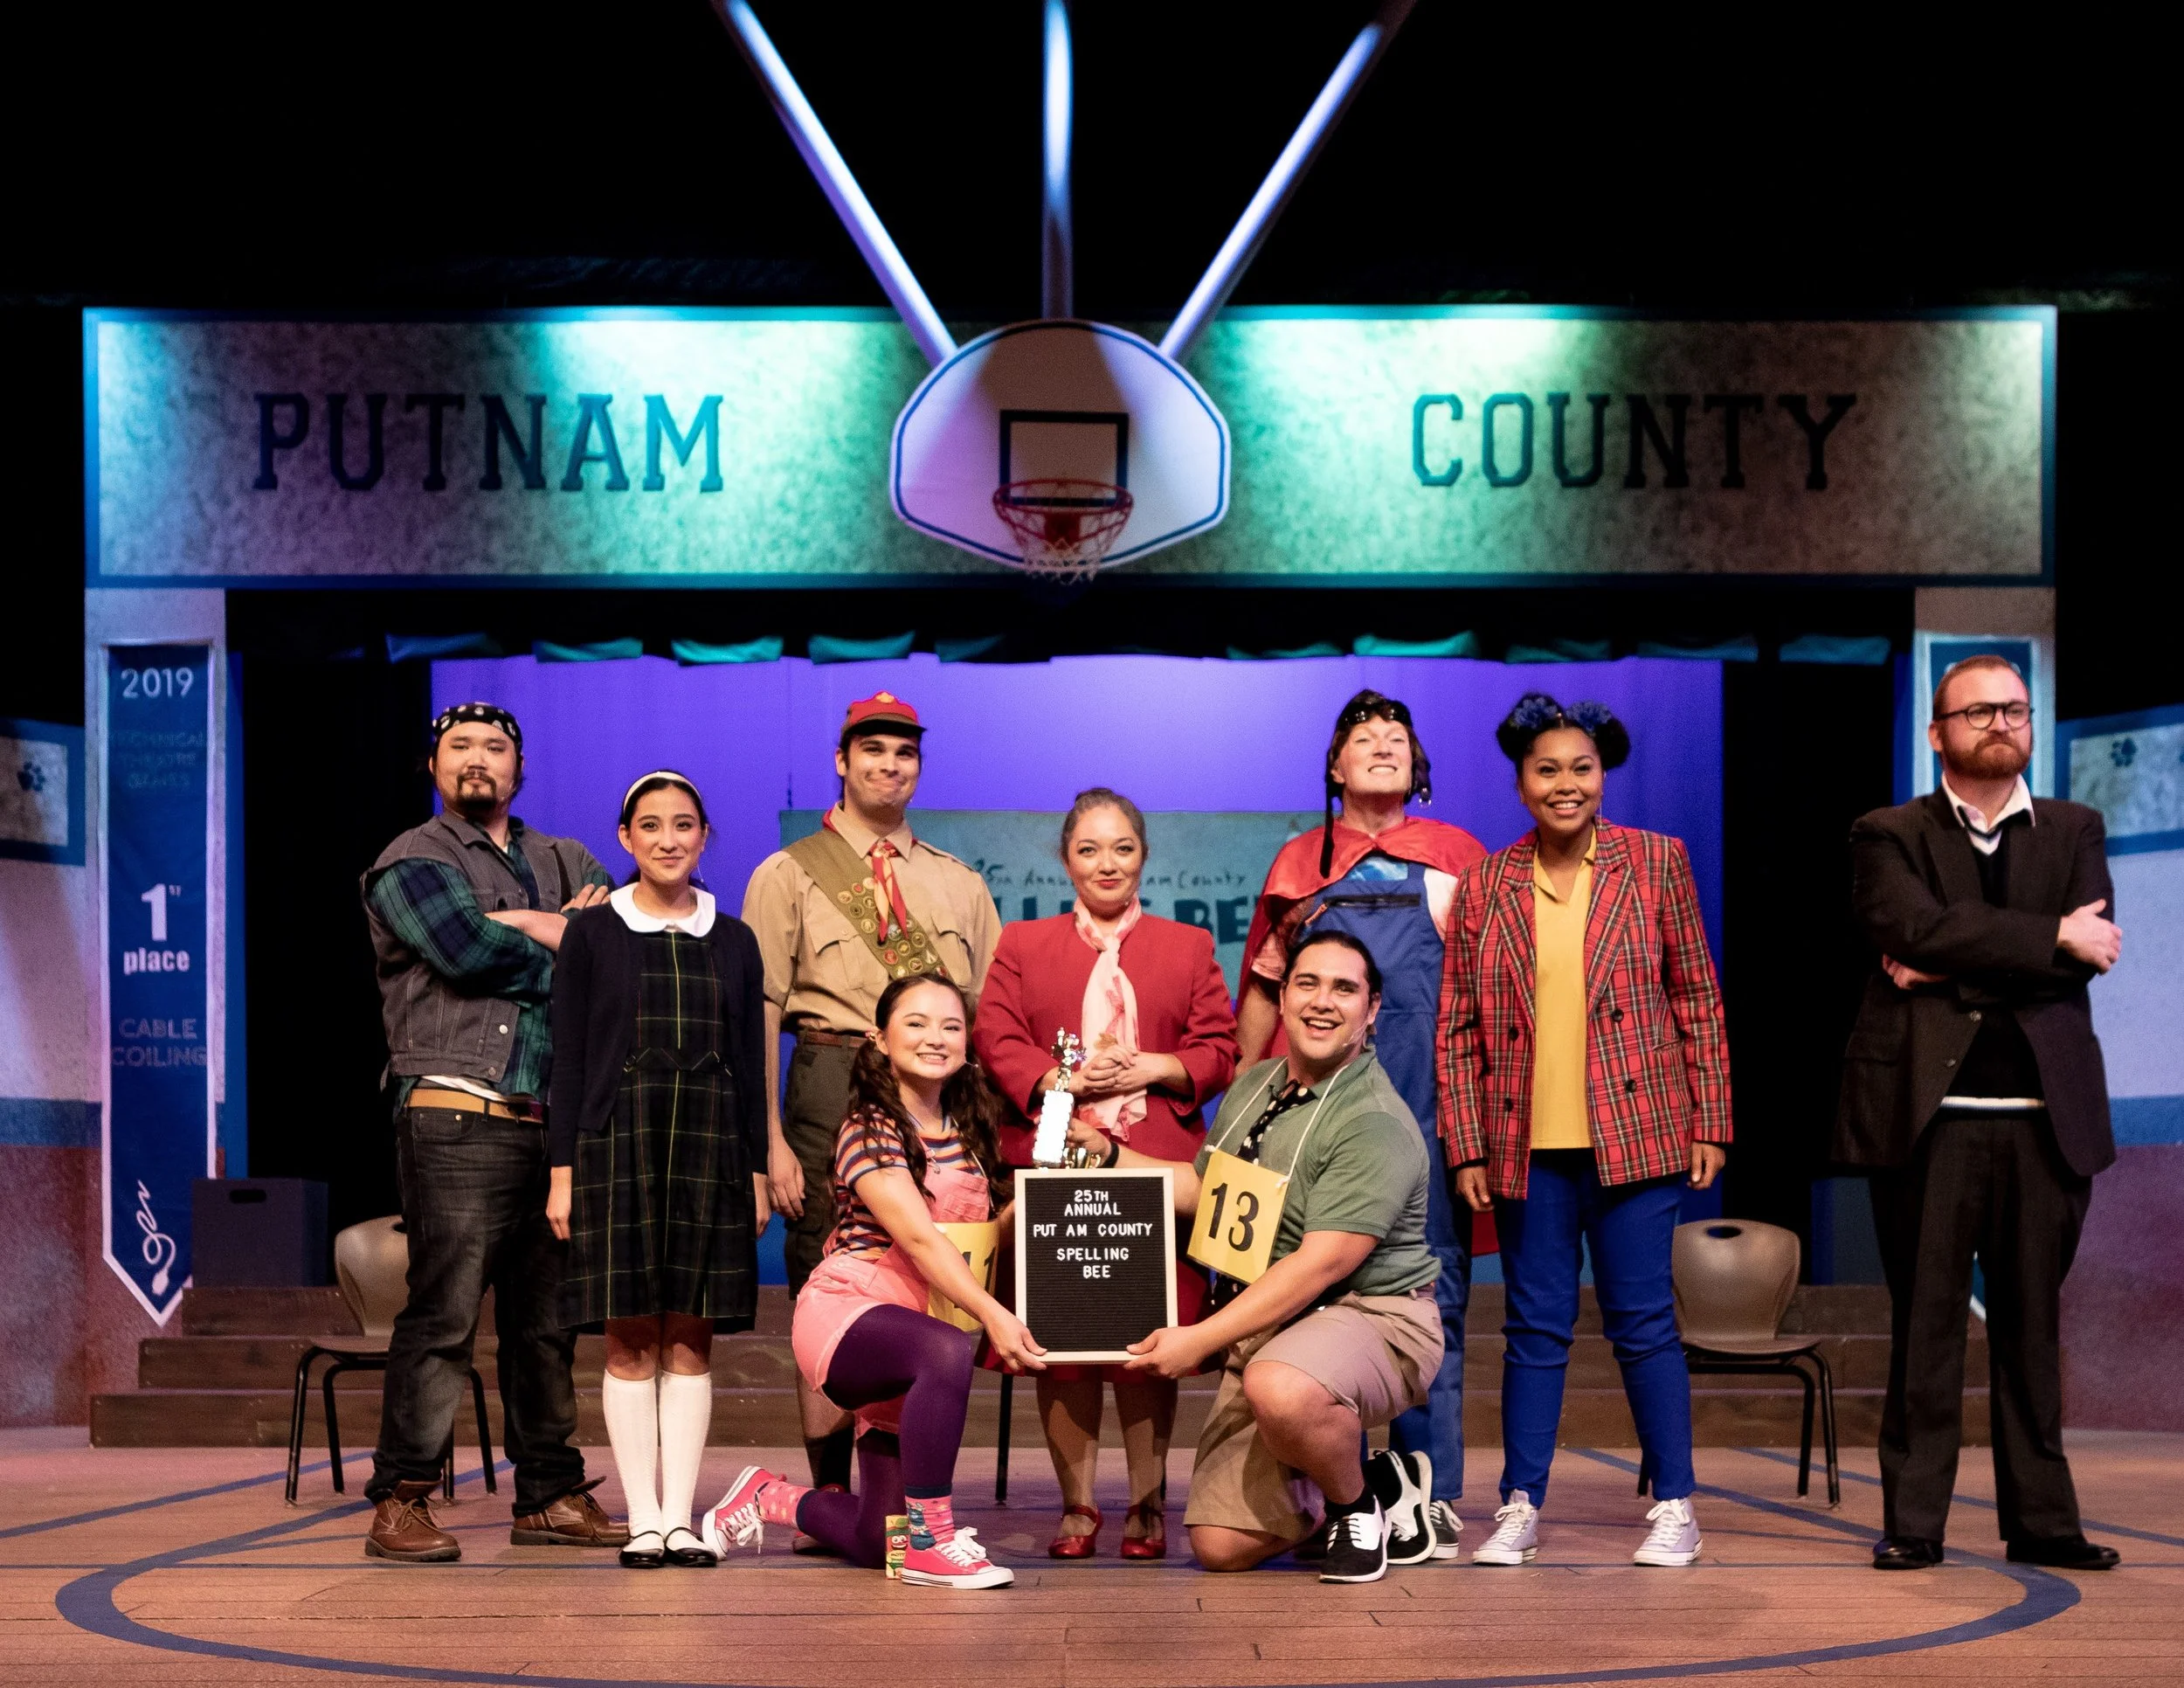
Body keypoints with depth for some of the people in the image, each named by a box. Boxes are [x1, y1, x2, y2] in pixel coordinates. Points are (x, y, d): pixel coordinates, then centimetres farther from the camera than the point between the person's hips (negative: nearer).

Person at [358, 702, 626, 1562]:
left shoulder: (562, 862, 21)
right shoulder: (411, 862, 5)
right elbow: (467, 952, -12)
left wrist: (525, 926, -9)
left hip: (555, 1126, 6)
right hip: (458, 1124, -5)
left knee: (548, 1320, 9)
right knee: (443, 1314, -9)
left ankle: (550, 1494, 16)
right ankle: (399, 1501, -4)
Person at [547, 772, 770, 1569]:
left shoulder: (733, 941, 11)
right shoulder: (592, 935, 4)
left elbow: (749, 1064, 11)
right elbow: (570, 1060, 2)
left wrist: (756, 1169, 6)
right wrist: (562, 1169, -4)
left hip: (709, 1149, 2)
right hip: (618, 1143, -2)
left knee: (690, 1339, 1)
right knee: (630, 1339, -2)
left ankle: (681, 1517, 5)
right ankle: (644, 1520, 3)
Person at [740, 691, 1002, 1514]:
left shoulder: (961, 885, 18)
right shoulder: (789, 875, 8)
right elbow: (760, 1012, 1)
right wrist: (772, 1139, -9)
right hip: (834, 1083, -3)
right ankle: (829, 1492, 6)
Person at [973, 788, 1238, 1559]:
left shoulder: (1188, 947, 14)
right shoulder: (1023, 945, 14)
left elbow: (1220, 1051, 8)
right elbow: (998, 1042, 4)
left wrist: (1152, 1068, -9)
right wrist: (1060, 1078, -12)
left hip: (1156, 1168, 0)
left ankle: (1147, 1503, 11)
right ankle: (1077, 1505, 9)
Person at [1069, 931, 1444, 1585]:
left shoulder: (1376, 1124, -17)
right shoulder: (1253, 1088, 10)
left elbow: (1321, 1265, -23)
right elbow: (1202, 1187, 24)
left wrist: (1201, 1339, -26)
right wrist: (1106, 1152, 15)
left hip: (1371, 1316, -7)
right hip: (1265, 1327, 7)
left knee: (1279, 1388, -42)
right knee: (1222, 1546, -3)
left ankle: (1361, 1503, -9)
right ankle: (1374, 1480, 23)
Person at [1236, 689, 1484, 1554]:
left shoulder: (1458, 856, 12)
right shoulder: (1299, 863, 15)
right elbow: (1262, 991, 18)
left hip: (1432, 1115, -1)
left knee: (1432, 1298, -2)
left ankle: (1430, 1498, 2)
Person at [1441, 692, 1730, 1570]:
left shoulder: (1656, 862, 2)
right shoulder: (1484, 886, 5)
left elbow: (1698, 999, 4)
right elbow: (1459, 1026, 6)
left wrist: (1709, 1122, 0)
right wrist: (1468, 1148, 1)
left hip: (1635, 1133, -1)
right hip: (1527, 1144, 2)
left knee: (1644, 1322, 2)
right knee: (1535, 1326, 6)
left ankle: (1674, 1507, 12)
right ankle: (1521, 1508, 14)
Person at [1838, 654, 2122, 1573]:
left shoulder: (2075, 831, 15)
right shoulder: (1888, 835, 7)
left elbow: (2086, 954, -2)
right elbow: (1920, 930, -12)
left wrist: (1953, 970, -10)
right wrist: (2054, 936, -11)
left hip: (2046, 1112, 2)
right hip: (1929, 1108, -2)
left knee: (2033, 1321, 6)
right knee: (1926, 1318, 0)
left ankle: (2041, 1518, 14)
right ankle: (1913, 1520, 6)